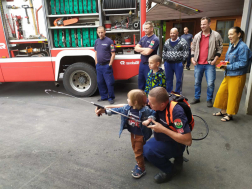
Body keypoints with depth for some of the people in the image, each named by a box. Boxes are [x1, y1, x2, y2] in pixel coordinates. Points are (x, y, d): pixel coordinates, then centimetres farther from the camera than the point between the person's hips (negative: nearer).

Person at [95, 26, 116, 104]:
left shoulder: (109, 41, -7)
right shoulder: (96, 41, 11)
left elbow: (113, 54, -8)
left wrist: (110, 64, -10)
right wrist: (96, 63, 12)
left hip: (106, 65, -6)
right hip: (99, 66, 6)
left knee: (109, 83, -3)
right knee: (100, 82, 12)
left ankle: (111, 98, 9)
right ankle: (104, 96, 25)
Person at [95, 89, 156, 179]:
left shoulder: (145, 110, -27)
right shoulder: (127, 108, -9)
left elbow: (154, 113, -17)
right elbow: (118, 109, 2)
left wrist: (149, 120, -36)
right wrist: (104, 110, 2)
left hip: (141, 135, -6)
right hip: (133, 133, 7)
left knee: (138, 152, 7)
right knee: (135, 150, 22)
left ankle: (141, 169, 28)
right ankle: (139, 164, 44)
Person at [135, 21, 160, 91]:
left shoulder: (155, 39, -14)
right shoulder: (143, 38, 10)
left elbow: (147, 52, -22)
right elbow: (136, 48, 3)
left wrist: (140, 50, -4)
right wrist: (144, 49, -12)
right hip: (142, 63, 8)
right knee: (140, 81, 18)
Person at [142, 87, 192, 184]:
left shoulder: (176, 111, -34)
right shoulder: (157, 102, -18)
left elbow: (188, 141, -33)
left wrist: (162, 129, -33)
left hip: (175, 143, -7)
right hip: (162, 138, 7)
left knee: (149, 151, -30)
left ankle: (170, 170, -3)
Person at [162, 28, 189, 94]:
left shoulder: (182, 41, -4)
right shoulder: (167, 41, 11)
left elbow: (186, 52, -6)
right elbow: (164, 52, 17)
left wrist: (182, 61, -9)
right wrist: (165, 60, 10)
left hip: (178, 63, -4)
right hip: (168, 63, 4)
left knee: (179, 79, 4)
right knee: (168, 79, 10)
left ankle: (177, 94, 17)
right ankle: (168, 93, 23)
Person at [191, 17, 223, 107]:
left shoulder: (216, 35, -3)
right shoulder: (197, 36, 6)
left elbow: (219, 48, 1)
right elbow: (193, 48, 14)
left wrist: (215, 59, -9)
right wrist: (192, 58, 2)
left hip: (210, 64, -3)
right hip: (198, 63, 3)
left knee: (210, 83, -2)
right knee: (197, 82, 12)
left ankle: (209, 100, 15)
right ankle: (196, 98, 27)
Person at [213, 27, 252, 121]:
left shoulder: (243, 47, -15)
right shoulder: (231, 46, 9)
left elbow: (243, 63, -18)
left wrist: (228, 67, -19)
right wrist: (224, 64, -2)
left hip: (237, 76, -8)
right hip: (228, 75, 8)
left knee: (233, 96, 3)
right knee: (221, 92, 11)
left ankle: (230, 114, 19)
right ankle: (223, 111, 27)